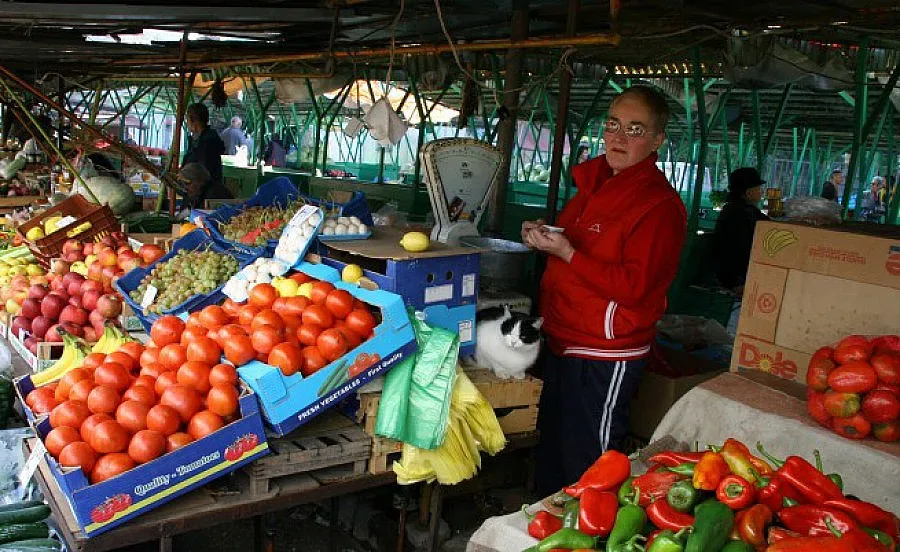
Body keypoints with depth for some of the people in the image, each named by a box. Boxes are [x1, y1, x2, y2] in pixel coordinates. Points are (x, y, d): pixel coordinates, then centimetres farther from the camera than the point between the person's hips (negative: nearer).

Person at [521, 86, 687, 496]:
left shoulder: (659, 205, -16)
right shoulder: (594, 183, 11)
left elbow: (633, 285, -23)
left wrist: (567, 252, -24)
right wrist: (544, 236, 5)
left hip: (605, 358, -9)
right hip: (560, 342, 9)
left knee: (585, 466, 4)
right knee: (549, 451, 22)